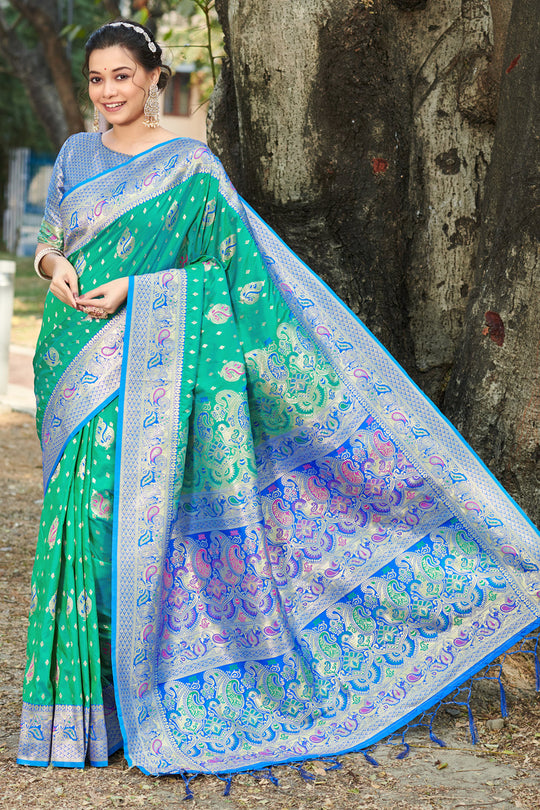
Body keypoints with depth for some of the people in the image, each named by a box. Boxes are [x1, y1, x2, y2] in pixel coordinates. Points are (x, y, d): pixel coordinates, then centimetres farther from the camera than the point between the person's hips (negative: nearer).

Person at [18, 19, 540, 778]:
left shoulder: (188, 167, -2)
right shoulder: (75, 155, 13)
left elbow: (221, 268, -5)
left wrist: (131, 289, -16)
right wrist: (54, 265, -5)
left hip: (143, 365, -5)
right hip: (74, 365, 5)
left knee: (123, 509, -8)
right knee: (77, 512, 3)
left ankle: (132, 702, 4)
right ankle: (82, 697, 13)